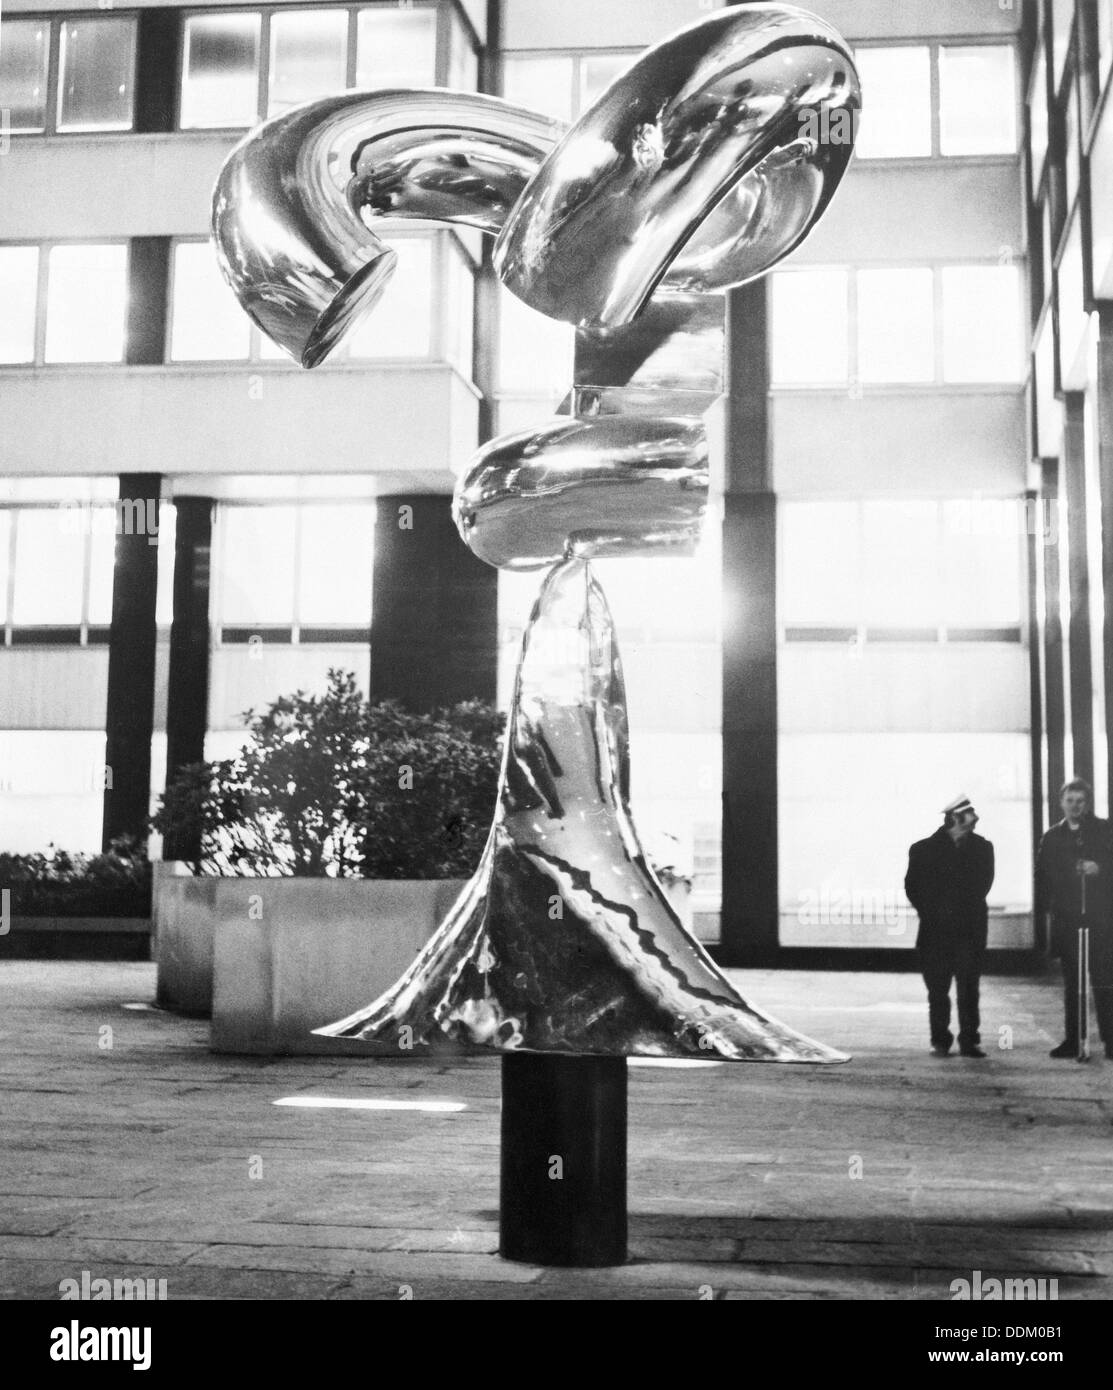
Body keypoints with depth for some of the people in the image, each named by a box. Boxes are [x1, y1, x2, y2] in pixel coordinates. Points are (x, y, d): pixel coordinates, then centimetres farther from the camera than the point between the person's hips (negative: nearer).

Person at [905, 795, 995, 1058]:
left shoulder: (982, 847, 9)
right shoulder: (923, 849, 4)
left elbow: (983, 884, 8)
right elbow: (913, 887, 6)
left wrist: (960, 910, 1)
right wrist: (934, 913, -1)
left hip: (970, 928, 1)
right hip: (935, 929, -1)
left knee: (969, 988, -2)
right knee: (937, 989, 2)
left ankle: (969, 1041, 5)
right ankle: (940, 1041, 9)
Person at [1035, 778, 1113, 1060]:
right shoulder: (1052, 838, 13)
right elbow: (1043, 877, 11)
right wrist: (1043, 909, 2)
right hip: (1066, 919, 3)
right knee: (1071, 983, 7)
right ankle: (1073, 1040, 11)